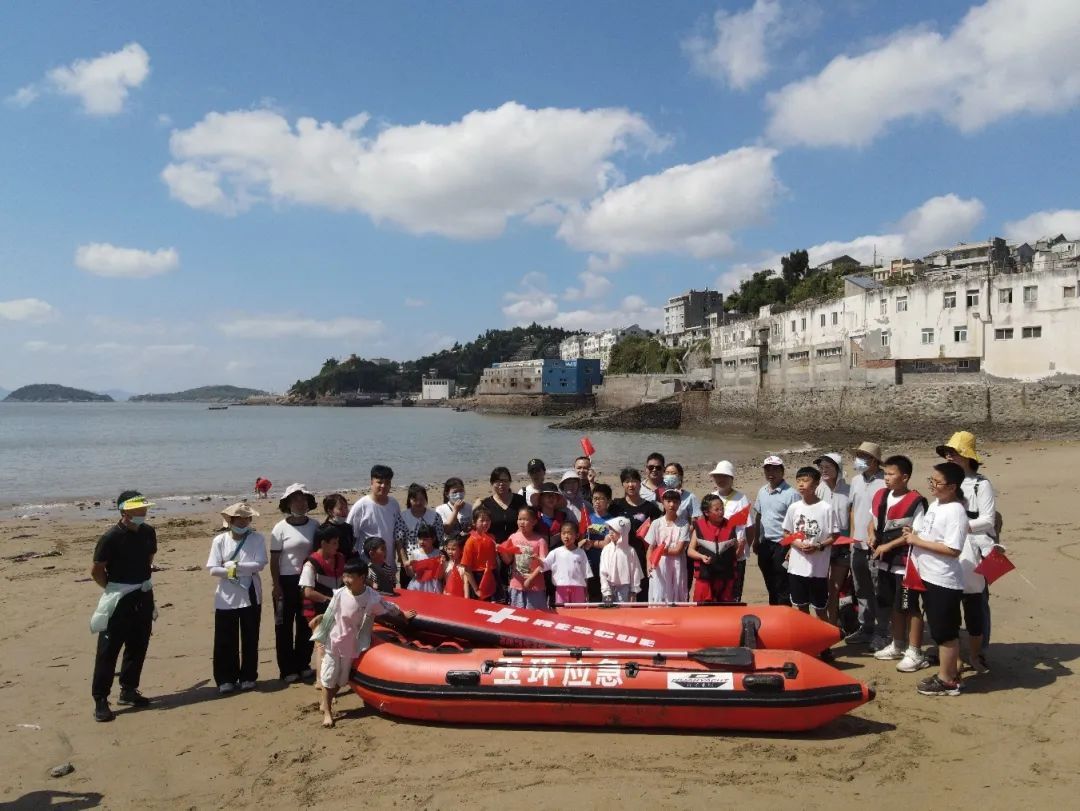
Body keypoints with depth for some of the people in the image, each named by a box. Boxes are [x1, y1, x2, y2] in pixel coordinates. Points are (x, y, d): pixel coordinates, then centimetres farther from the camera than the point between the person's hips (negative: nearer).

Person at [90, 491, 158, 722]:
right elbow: (96, 570, -10)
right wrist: (114, 589, -3)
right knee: (108, 649, -2)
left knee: (138, 646, 13)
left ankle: (129, 690, 27)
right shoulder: (111, 537, -17)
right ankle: (100, 700, 4)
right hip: (118, 600, -6)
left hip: (143, 597, 6)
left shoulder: (148, 532, 1)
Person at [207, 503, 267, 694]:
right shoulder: (219, 540, 0)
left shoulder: (257, 538, -3)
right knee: (225, 640, 5)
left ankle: (248, 677, 21)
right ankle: (226, 679, 16)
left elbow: (260, 564, -13)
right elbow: (213, 569, -6)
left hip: (250, 596, 0)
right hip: (226, 597, 0)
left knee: (250, 639, 9)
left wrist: (234, 566, -15)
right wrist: (231, 571, -17)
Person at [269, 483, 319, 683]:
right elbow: (274, 560, -7)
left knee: (306, 625, 11)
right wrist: (277, 586, -11)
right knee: (285, 627, 4)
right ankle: (287, 670, 12)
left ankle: (303, 665, 24)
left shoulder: (314, 526, 3)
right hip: (287, 582, -4)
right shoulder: (280, 528, -7)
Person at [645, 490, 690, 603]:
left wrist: (662, 550, -7)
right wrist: (649, 564, -14)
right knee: (658, 598, -1)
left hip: (677, 568, 0)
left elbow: (679, 549, -6)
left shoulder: (683, 524, -2)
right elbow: (650, 548, 1)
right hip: (659, 568, 0)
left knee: (677, 599, 4)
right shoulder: (656, 523, 1)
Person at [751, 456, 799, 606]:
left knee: (782, 588, 1)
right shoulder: (762, 491, 8)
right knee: (770, 584, 18)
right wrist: (756, 540, 15)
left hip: (782, 545, -7)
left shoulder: (791, 494, -14)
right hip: (765, 544, 7)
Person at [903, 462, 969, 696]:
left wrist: (918, 541, -20)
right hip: (929, 577, 9)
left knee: (945, 632, 3)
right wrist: (913, 533, 1)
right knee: (939, 630, 18)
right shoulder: (935, 503, 9)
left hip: (944, 582, -9)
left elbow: (953, 549, -26)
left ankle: (947, 681, 15)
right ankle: (948, 672, 31)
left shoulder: (955, 512, -19)